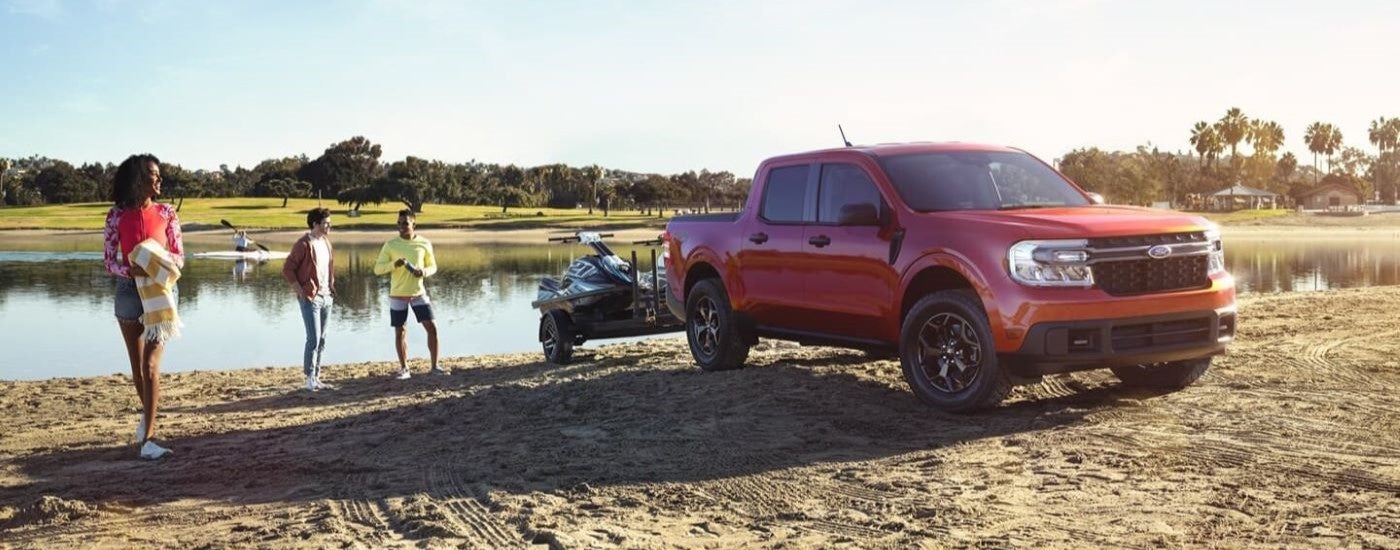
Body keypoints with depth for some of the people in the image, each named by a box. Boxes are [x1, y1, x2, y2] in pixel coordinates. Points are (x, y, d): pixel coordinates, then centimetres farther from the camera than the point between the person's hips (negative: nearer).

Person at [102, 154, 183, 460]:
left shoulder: (166, 213, 1)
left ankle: (147, 439, -11)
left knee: (151, 365, -10)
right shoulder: (117, 215, 0)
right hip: (129, 290, 1)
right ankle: (148, 414, 40)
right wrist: (131, 270, -21)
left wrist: (162, 259, -18)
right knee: (137, 364, 14)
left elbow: (180, 258, 4)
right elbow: (109, 261, 0)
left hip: (162, 291, -1)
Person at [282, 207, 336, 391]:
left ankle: (316, 378, 17)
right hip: (311, 298, -8)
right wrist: (301, 291, -15)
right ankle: (310, 380, -1)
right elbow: (287, 269, -13)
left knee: (321, 340, 10)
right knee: (313, 339, -8)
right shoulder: (304, 244, -13)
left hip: (326, 297, 8)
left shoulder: (326, 242, 11)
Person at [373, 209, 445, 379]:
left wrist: (424, 272, -15)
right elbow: (377, 269, -6)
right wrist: (394, 264, -24)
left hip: (419, 293, 1)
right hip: (398, 295, -1)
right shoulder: (390, 245, -4)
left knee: (431, 327, -5)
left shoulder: (424, 243, -1)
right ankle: (404, 368, 19)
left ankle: (435, 366, 6)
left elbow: (433, 266, 8)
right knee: (400, 332, 6)